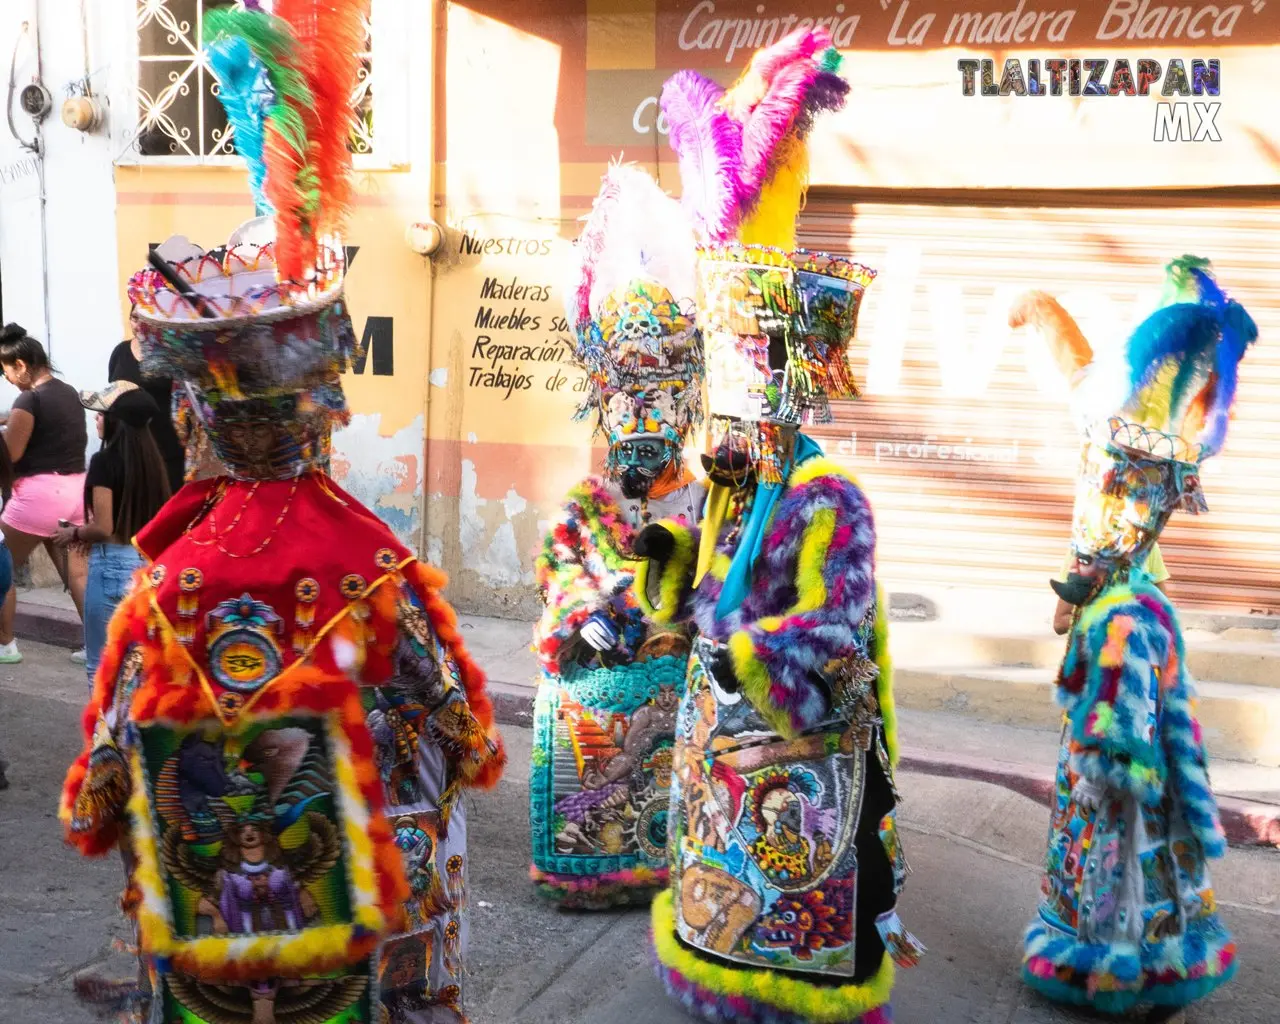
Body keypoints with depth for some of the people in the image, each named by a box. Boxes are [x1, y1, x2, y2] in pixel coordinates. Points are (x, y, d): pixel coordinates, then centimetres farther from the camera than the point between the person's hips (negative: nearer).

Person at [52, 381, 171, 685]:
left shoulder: (104, 460, -14)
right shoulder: (151, 459, 6)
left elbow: (103, 528, -17)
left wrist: (73, 534, 3)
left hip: (113, 565, -7)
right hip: (149, 562, 7)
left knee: (102, 665, 4)